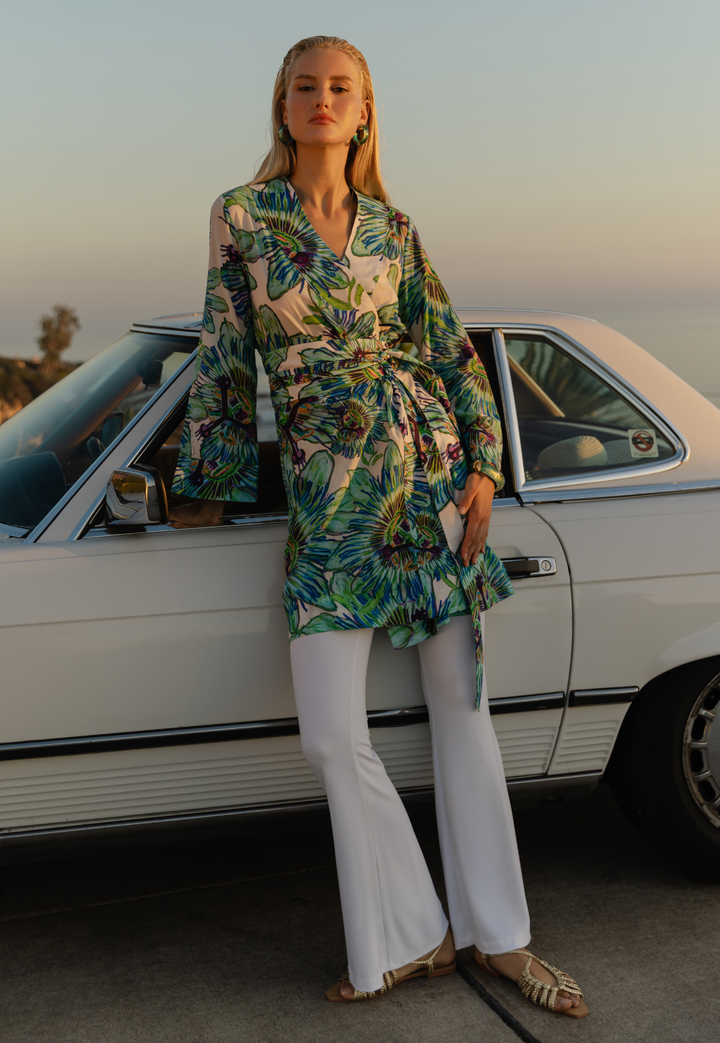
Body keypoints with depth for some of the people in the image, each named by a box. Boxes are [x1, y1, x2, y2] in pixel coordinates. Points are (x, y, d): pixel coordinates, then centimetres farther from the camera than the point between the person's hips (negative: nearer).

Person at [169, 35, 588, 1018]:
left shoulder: (393, 228, 9)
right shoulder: (241, 217, 5)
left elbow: (451, 351, 10)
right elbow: (224, 360, 7)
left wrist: (483, 468, 0)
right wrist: (207, 488, 10)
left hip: (428, 466, 1)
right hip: (327, 494, -1)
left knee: (461, 707, 5)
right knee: (332, 735, -7)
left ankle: (499, 936, 17)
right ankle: (413, 940, 12)